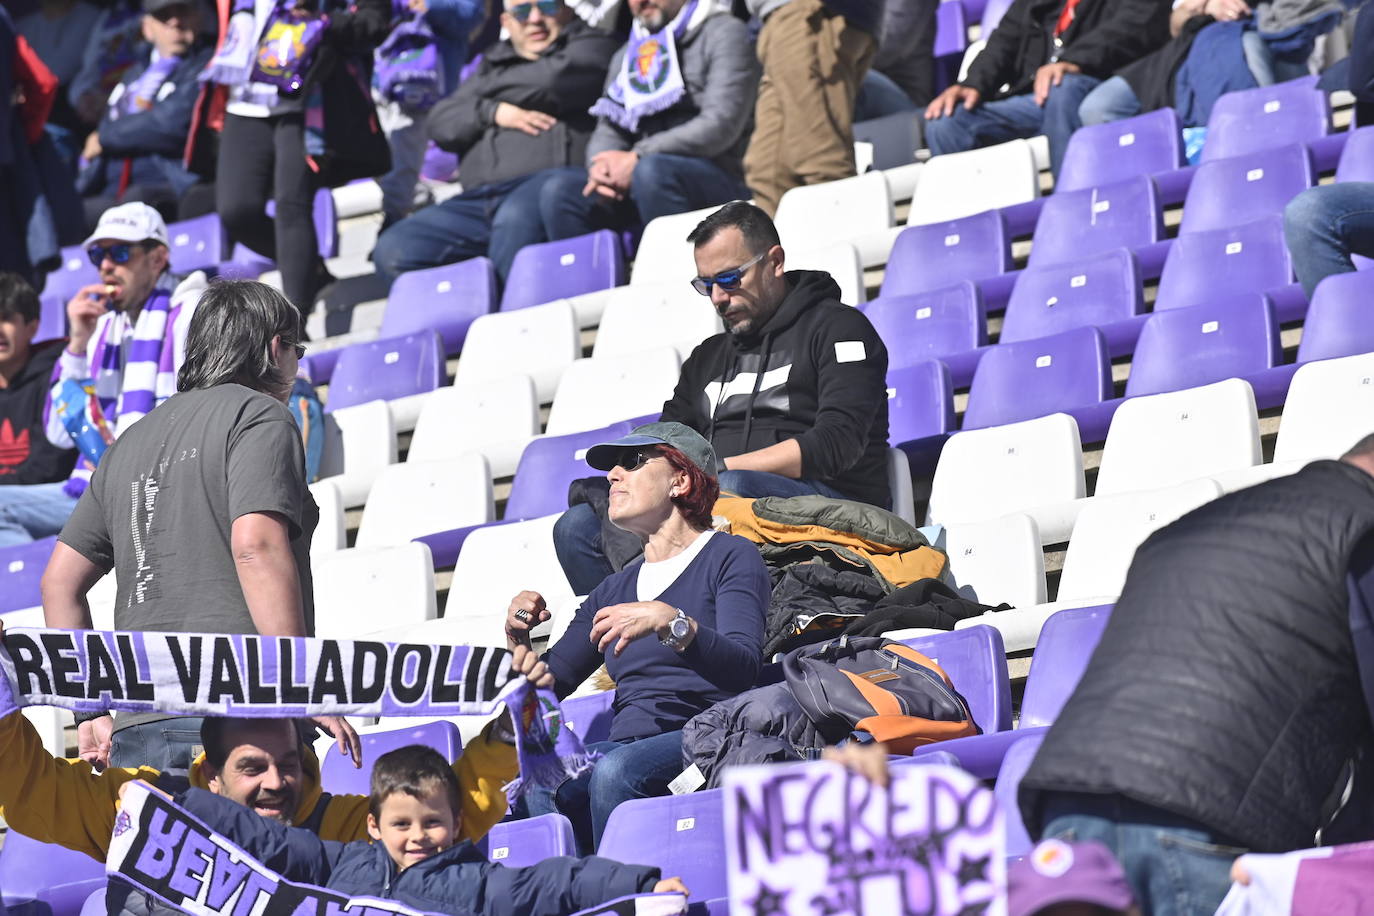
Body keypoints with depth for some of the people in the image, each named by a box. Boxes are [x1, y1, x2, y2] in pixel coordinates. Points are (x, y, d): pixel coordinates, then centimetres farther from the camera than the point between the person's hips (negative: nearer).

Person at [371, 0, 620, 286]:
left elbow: (552, 80, -5)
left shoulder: (591, 45, 16)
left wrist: (490, 87, 12)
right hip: (480, 199, 6)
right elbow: (441, 123, 21)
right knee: (393, 250, -16)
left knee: (517, 216, -42)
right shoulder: (494, 63, 31)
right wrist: (493, 111, 2)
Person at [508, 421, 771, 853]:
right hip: (627, 744, 5)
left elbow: (743, 667, -10)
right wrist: (520, 636, 6)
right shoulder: (616, 588, 27)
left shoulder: (731, 557, 7)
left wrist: (669, 623, -24)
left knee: (617, 769, -37)